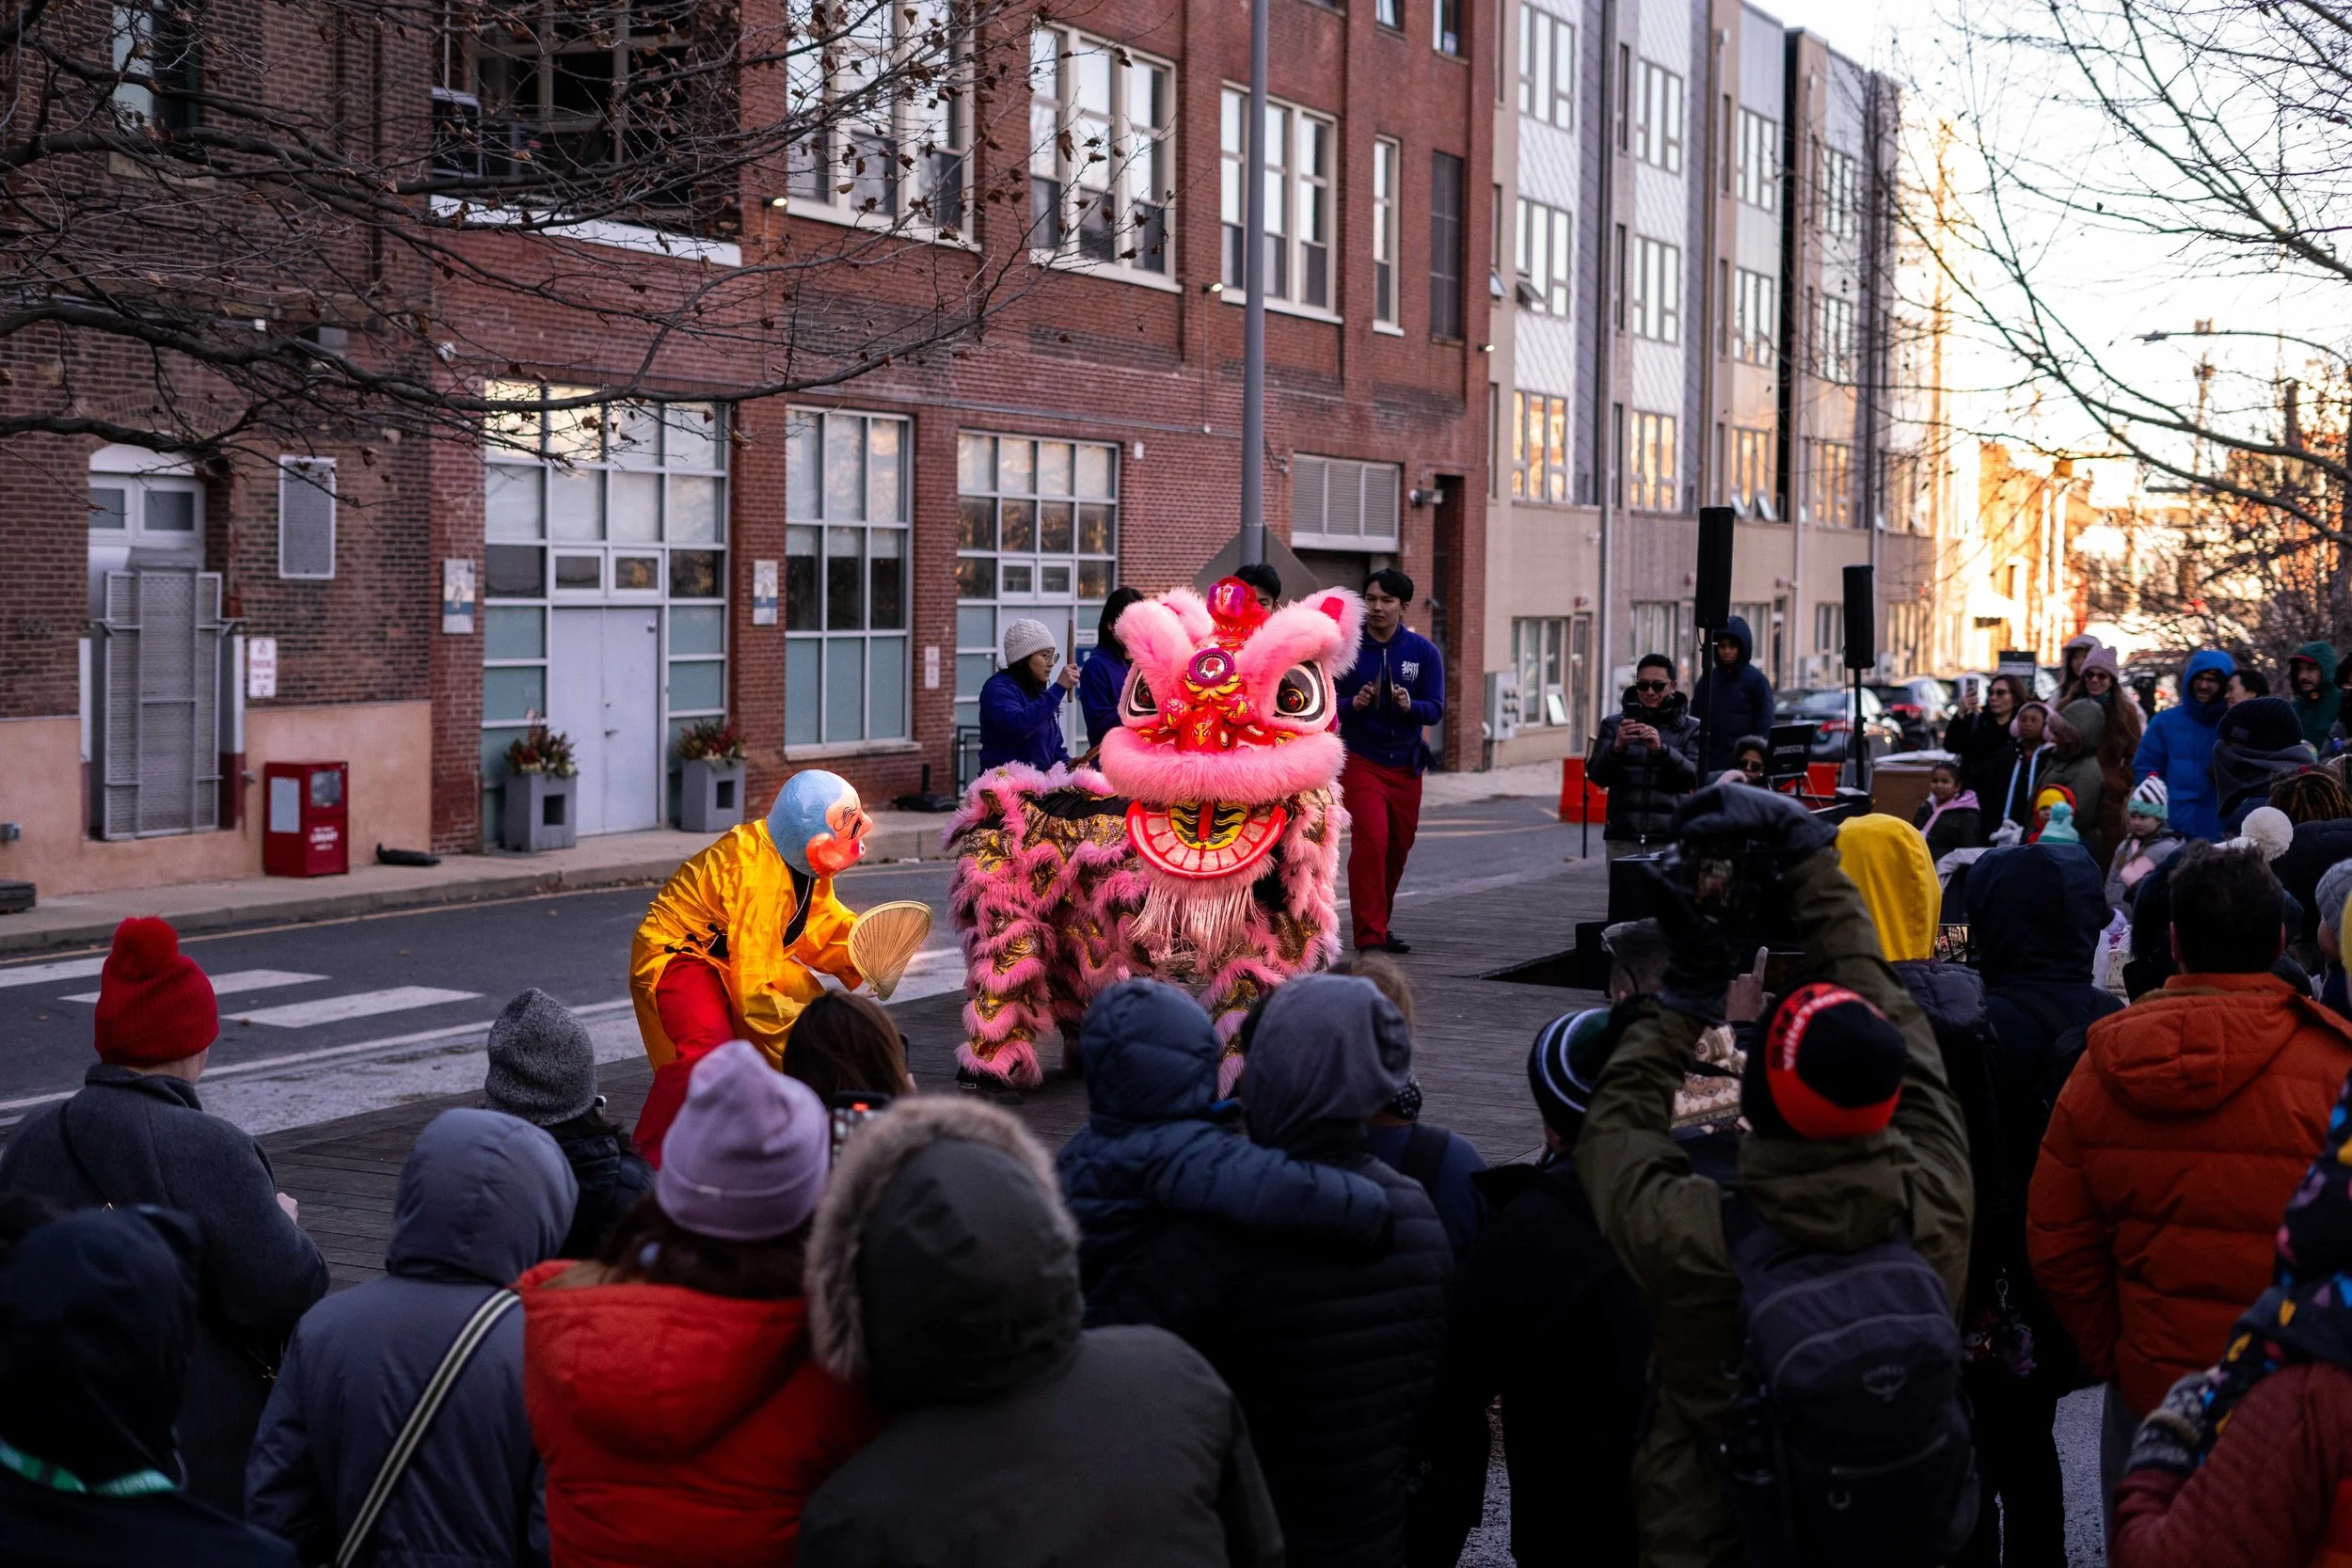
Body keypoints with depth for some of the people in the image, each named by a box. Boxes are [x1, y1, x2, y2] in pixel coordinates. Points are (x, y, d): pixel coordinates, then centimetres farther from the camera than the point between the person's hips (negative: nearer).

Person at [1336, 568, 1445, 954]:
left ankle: (1380, 925, 32)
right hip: (1360, 760, -4)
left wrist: (1409, 705, -24)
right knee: (1371, 839, -19)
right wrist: (1353, 704, -25)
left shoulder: (1423, 651, 2)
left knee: (1398, 847, 12)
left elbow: (1435, 709, -3)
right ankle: (1369, 936, -19)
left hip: (1405, 764, 4)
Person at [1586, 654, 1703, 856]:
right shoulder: (1614, 724, 12)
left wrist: (1661, 750, -21)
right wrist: (1617, 747, -17)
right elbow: (1596, 775, 2)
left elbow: (1693, 778, -5)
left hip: (1670, 839, -1)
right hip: (1622, 838, 1)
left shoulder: (1690, 729, 9)